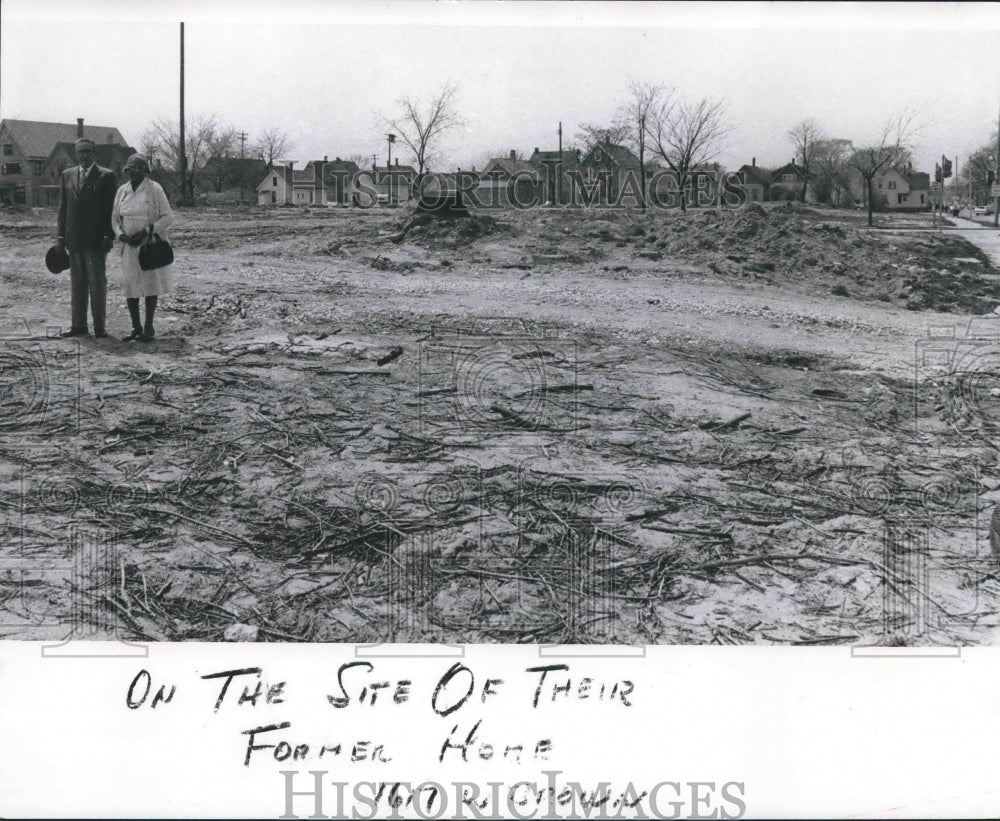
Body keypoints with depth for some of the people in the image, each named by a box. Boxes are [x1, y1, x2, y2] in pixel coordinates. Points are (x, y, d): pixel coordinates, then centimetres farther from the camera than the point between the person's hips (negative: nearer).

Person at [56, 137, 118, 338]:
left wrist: (109, 236, -11)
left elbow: (111, 208, -4)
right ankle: (78, 325, 12)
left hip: (96, 239, -4)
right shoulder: (67, 175, 13)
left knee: (97, 282, -2)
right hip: (74, 239, 4)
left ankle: (99, 326, 3)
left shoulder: (106, 176, -1)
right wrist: (61, 235, 8)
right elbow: (63, 206, 14)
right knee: (76, 283, 7)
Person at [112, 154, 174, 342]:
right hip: (130, 246, 4)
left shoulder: (154, 189, -5)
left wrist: (146, 232, -16)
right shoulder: (122, 191, 8)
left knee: (150, 285, 1)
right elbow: (115, 218, 14)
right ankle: (136, 327, 13)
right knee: (130, 286, 2)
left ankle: (148, 328, 9)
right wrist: (122, 236, -5)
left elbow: (168, 217, -7)